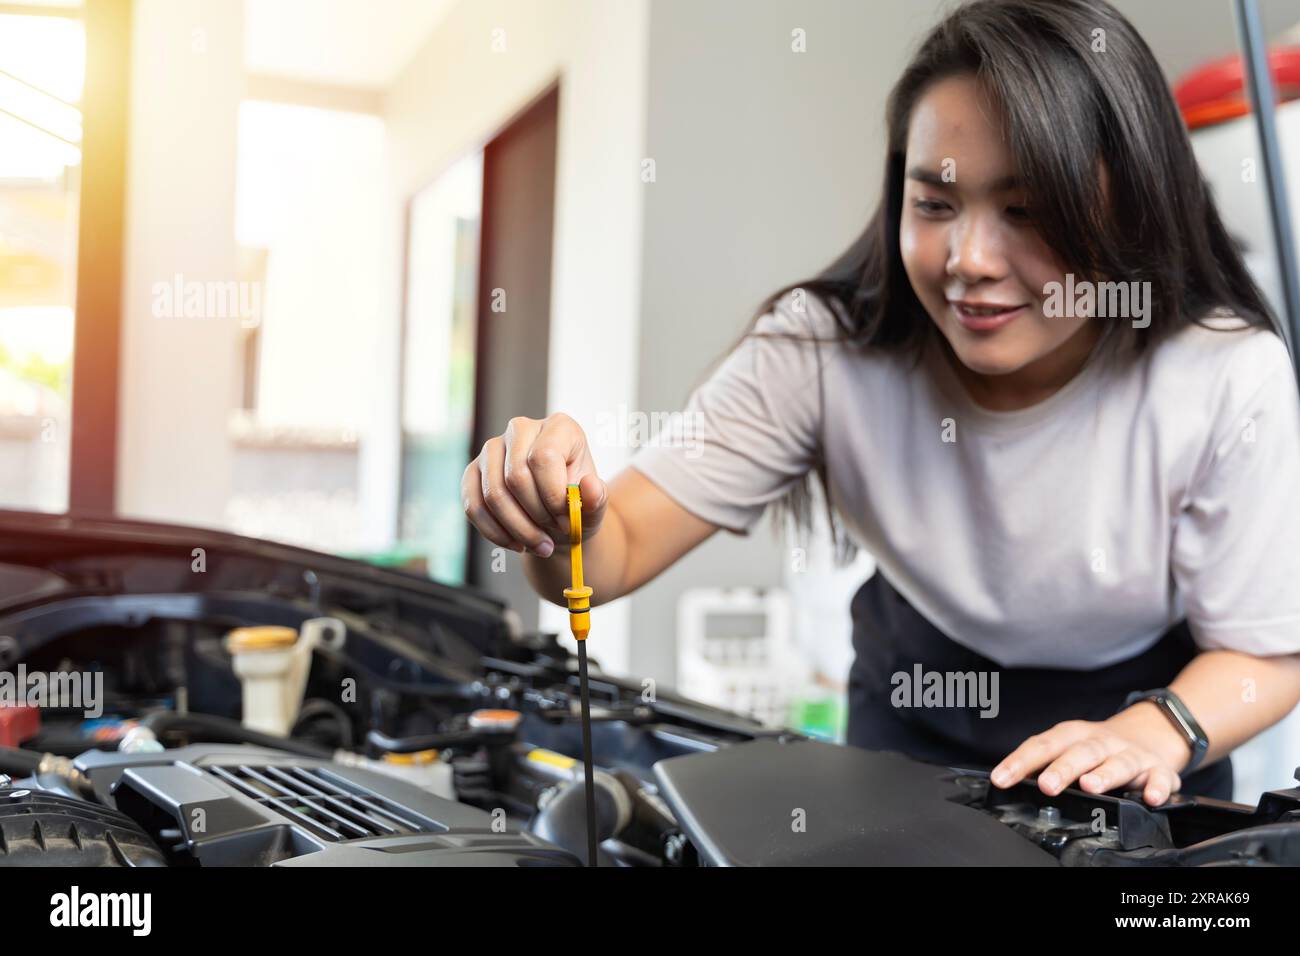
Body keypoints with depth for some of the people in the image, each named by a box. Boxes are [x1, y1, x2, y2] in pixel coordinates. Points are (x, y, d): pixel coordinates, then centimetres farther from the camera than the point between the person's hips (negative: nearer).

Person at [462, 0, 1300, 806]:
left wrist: (1158, 729, -32)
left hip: (1136, 709, 1)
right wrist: (561, 524, -46)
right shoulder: (825, 346, -21)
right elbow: (619, 552, -23)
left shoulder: (1228, 379, -22)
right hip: (913, 694, 0)